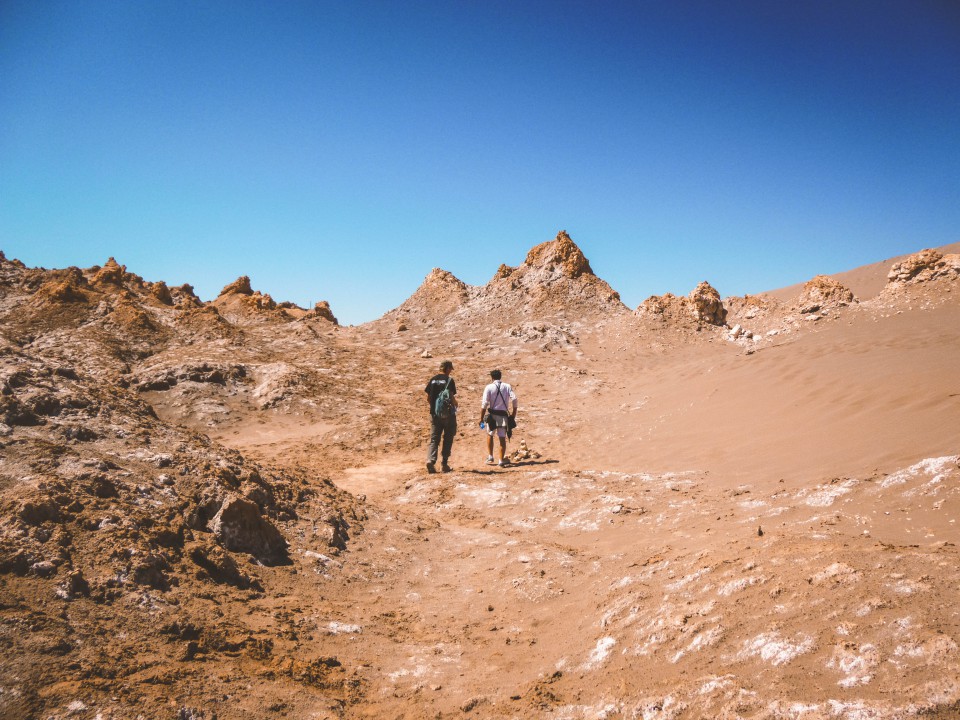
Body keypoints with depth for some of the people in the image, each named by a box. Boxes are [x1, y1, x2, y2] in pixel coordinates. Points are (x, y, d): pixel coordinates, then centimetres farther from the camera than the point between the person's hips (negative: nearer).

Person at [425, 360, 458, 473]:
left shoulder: (433, 380, 7)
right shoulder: (449, 380, -8)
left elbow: (428, 398, 8)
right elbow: (451, 397, -15)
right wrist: (455, 404, 5)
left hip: (434, 413, 4)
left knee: (434, 439, 6)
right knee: (447, 439, 8)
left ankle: (430, 460, -14)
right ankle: (444, 463, 6)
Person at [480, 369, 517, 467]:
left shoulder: (489, 387, -4)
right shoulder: (507, 386, 4)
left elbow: (484, 404, -10)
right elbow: (514, 399, -6)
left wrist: (481, 418, -6)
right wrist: (514, 414, 1)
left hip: (492, 414, -1)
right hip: (503, 415, 1)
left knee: (489, 434, 20)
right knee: (502, 438, 8)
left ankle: (490, 457, 17)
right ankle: (501, 460, 8)